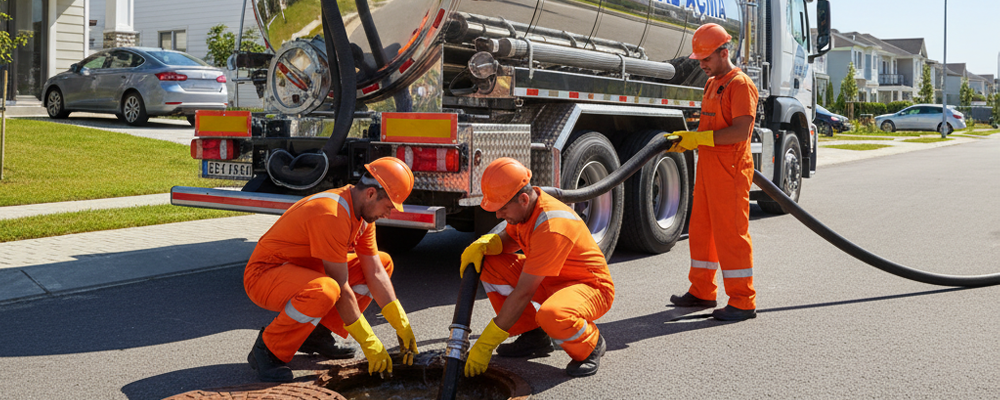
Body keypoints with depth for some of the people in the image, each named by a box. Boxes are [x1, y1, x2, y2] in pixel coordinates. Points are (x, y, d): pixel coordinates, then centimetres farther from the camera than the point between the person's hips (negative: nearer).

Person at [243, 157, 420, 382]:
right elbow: (341, 288, -27)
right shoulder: (332, 215, -30)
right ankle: (268, 350, -15)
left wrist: (402, 326, -5)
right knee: (325, 290, -41)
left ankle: (317, 333, 8)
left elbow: (375, 274, 0)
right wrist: (368, 342, -20)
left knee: (383, 262, 8)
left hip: (304, 270, 10)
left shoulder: (363, 212, -1)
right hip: (263, 276, -10)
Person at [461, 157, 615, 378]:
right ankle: (533, 336, 6)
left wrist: (485, 345, -27)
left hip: (591, 287, -9)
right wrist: (482, 245, -15)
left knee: (550, 315, -41)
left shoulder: (552, 227, -33)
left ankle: (590, 344, -6)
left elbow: (523, 294, -32)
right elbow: (509, 239, 11)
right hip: (549, 282, 9)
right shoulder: (527, 206, -8)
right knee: (489, 264, -4)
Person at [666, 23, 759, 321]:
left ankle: (742, 302, 2)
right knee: (701, 229, 14)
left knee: (731, 233, -6)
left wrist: (699, 139, -21)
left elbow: (741, 131, -21)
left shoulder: (740, 84, -12)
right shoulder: (712, 83, 18)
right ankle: (703, 291, 26)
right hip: (707, 166, 10)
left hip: (730, 170, -10)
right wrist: (685, 139, 6)